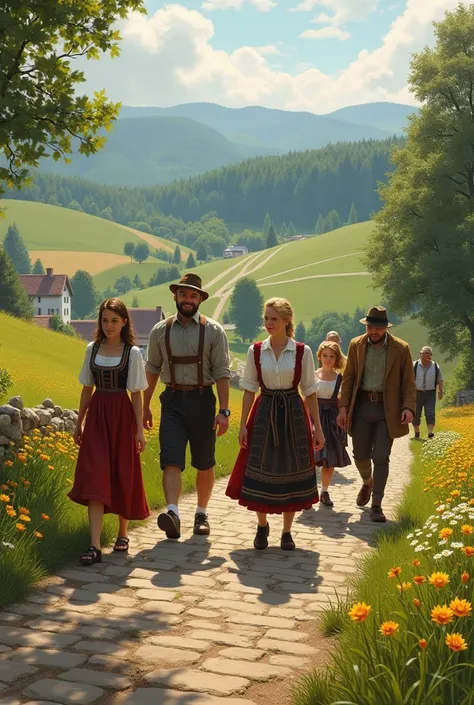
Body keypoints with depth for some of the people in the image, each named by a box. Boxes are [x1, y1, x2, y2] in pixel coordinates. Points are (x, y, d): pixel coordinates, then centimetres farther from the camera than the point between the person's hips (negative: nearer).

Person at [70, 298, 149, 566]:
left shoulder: (132, 353, -3)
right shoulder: (93, 349, 6)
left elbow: (136, 393, -3)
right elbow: (87, 389, 12)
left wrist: (140, 430, -6)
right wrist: (79, 422, 13)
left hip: (121, 416, -2)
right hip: (97, 416, 2)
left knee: (122, 476, 6)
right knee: (95, 478, -7)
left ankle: (123, 534, 27)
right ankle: (95, 546, -10)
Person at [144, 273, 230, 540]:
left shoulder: (213, 331, -2)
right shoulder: (160, 331, 6)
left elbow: (222, 372, -5)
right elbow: (153, 369, 14)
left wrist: (223, 411, -12)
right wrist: (146, 406, 15)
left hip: (202, 400, -1)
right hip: (173, 400, 1)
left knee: (204, 463, 9)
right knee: (171, 459, -14)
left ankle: (202, 514, 25)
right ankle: (173, 513, -25)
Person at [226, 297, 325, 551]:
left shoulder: (302, 352, -4)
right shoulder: (255, 351, 0)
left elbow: (310, 392, 0)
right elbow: (249, 390, 4)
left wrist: (317, 428, -1)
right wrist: (243, 425, -1)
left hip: (293, 415, -1)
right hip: (264, 415, 1)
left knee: (291, 472, 4)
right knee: (261, 472, 2)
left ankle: (287, 532, 19)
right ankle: (262, 526, 24)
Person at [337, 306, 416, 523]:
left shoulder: (401, 348, -3)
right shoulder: (356, 345, 3)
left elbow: (408, 382, -2)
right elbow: (348, 378, 6)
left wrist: (409, 407, -17)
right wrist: (343, 407, -2)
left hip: (387, 409, -2)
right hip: (362, 406, 2)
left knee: (381, 458, -5)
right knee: (360, 455, 7)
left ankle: (376, 506, 4)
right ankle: (367, 483, 40)